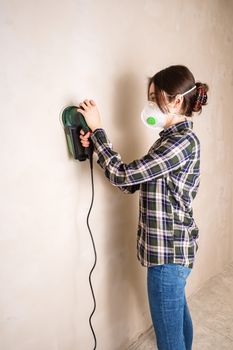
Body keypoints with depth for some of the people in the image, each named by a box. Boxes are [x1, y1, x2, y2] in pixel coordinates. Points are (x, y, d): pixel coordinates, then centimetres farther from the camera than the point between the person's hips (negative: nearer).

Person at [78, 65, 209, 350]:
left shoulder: (183, 141, -21)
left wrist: (97, 128, -17)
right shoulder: (171, 137, 9)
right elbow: (132, 183, 6)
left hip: (168, 251, -9)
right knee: (178, 313, 29)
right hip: (174, 245, 10)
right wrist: (95, 145, -2)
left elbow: (123, 175, -26)